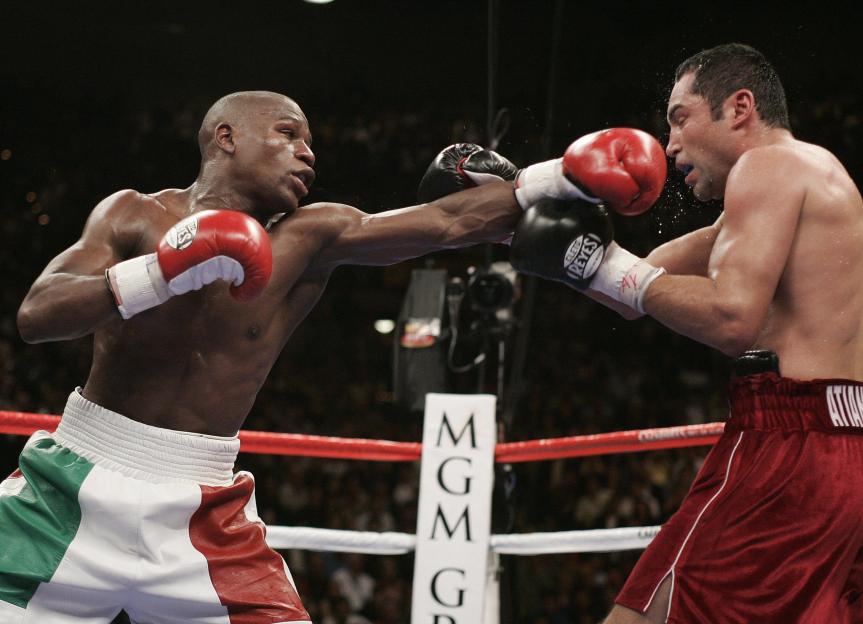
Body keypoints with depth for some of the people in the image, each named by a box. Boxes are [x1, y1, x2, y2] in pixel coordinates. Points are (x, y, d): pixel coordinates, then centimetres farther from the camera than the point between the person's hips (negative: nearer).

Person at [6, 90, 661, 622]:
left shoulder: (308, 240, 0)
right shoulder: (134, 216, -2)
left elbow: (447, 223, -7)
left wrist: (556, 180, -16)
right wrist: (162, 273, -27)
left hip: (201, 504, 1)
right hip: (78, 485, -1)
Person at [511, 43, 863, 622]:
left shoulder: (767, 166, -4)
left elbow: (732, 318, -21)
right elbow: (639, 289, 27)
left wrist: (613, 268, -10)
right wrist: (516, 195, 23)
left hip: (786, 449, -10)